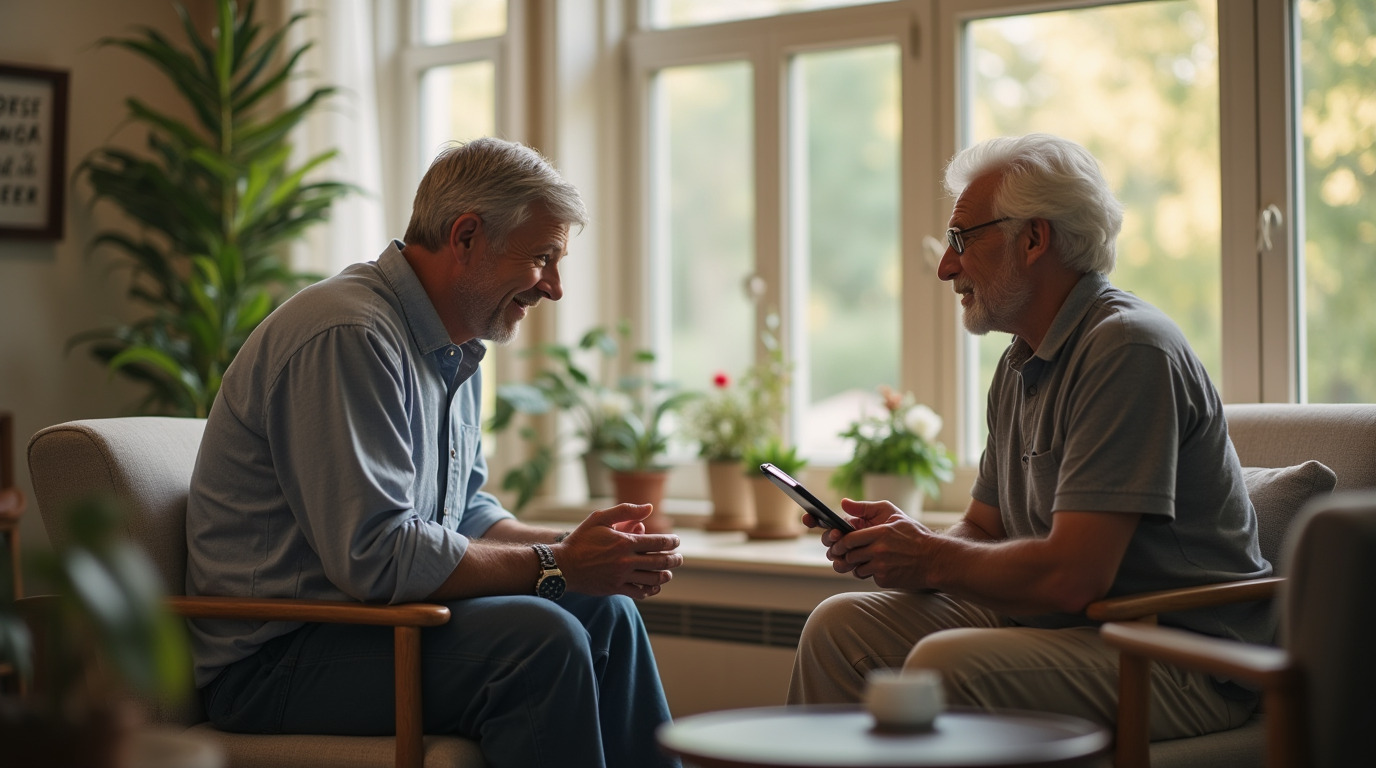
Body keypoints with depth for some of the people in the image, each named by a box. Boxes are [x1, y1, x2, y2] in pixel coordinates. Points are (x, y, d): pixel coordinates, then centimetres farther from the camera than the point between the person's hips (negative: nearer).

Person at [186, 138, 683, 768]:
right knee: (541, 638, -26)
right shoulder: (349, 336, -21)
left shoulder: (456, 349, 13)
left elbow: (465, 512, 19)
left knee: (604, 611, 6)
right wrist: (555, 567, -19)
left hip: (365, 616, 10)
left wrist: (574, 549, 0)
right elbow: (376, 556, -27)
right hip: (272, 659, -10)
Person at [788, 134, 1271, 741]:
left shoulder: (1127, 349, -18)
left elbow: (1072, 576, -25)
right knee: (841, 628, 1)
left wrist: (933, 559, -10)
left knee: (944, 666, -29)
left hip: (1179, 657, -9)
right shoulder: (1021, 365, 13)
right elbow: (983, 531, 18)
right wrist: (911, 540, -5)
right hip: (1056, 622, 9)